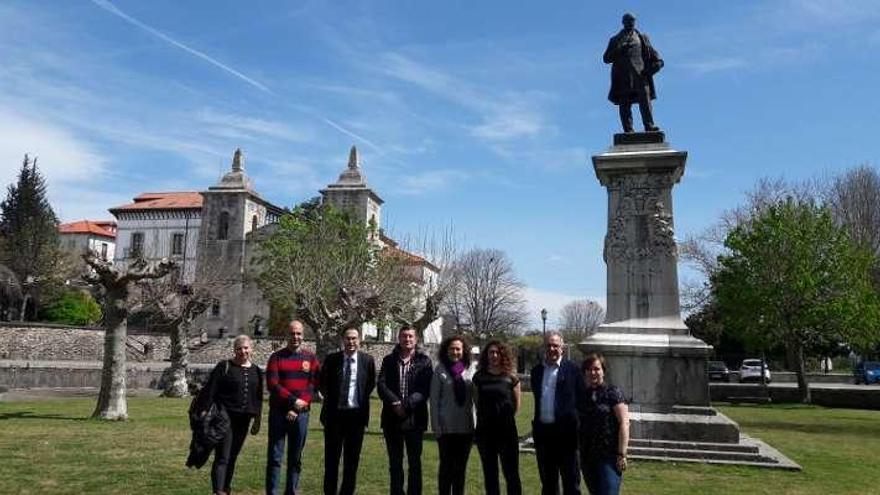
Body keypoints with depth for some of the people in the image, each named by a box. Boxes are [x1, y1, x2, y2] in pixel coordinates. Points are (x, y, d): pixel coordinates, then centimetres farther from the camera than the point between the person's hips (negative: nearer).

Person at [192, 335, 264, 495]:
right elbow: (209, 391, -7)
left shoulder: (256, 371, 10)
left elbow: (258, 399, 16)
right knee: (222, 457, -10)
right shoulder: (224, 367, -5)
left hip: (243, 419, 5)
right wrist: (204, 413, -12)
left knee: (232, 457, 13)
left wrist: (257, 420, 15)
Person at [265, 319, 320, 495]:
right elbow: (272, 384, -7)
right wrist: (293, 400, -15)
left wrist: (297, 408, -10)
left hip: (301, 414, 2)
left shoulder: (311, 359, 6)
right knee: (275, 456, 0)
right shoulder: (277, 357, 2)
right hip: (278, 413, -1)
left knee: (296, 458, 7)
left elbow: (313, 386, 0)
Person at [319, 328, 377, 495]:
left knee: (352, 458, 7)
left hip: (356, 414, 0)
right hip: (334, 413, 0)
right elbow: (322, 382, 12)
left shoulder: (368, 360, -2)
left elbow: (371, 383, 11)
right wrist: (330, 399, 5)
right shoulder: (331, 359, -1)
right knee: (331, 456, 8)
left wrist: (362, 399, 4)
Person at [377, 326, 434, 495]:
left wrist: (407, 405, -19)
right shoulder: (389, 360, 8)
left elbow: (425, 389, -7)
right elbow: (381, 384, -3)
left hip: (415, 418, -2)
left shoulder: (424, 361, 1)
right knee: (395, 462, 12)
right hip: (392, 418, 2)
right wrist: (395, 402, -18)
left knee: (414, 462, 6)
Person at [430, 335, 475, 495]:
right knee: (446, 465, 6)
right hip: (446, 427, -2)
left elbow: (474, 397, 8)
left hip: (466, 427, 3)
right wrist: (436, 425, -8)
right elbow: (434, 398, -4)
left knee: (461, 466, 11)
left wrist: (476, 424, 5)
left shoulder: (470, 370, 3)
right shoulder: (440, 370, -4)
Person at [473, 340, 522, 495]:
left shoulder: (510, 377, -2)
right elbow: (477, 402, 11)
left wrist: (505, 418, 8)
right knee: (489, 474, 11)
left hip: (507, 430, -2)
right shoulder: (479, 377, 3)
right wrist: (487, 418, 9)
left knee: (511, 473, 1)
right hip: (485, 430, 2)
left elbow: (516, 404, 6)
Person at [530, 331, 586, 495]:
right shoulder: (536, 371, 10)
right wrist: (536, 428, 12)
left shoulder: (572, 369, -4)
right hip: (543, 431, 5)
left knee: (571, 481, 4)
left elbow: (581, 401, -4)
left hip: (566, 432, -4)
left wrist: (579, 426, -8)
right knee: (547, 482, 15)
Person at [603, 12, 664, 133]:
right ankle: (628, 130, -10)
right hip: (623, 76, 0)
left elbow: (654, 55, 21)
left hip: (640, 74, 0)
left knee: (645, 100, -15)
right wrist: (620, 50, -5)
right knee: (624, 104, -7)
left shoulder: (642, 38, 23)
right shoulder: (615, 40, 20)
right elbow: (606, 58, 10)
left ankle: (649, 126, -21)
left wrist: (657, 62, 0)